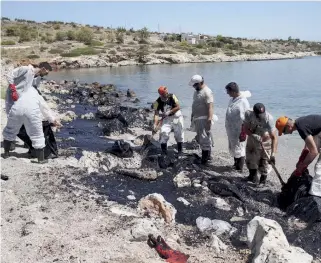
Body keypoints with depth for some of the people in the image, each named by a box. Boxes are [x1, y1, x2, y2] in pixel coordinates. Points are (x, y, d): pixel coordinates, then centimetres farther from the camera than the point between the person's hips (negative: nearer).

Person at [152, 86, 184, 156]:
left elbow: (178, 107, -13)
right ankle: (164, 152, 2)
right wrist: (155, 125, -33)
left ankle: (180, 151, 24)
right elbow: (156, 114, -20)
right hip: (166, 119, 0)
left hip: (177, 117, 0)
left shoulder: (172, 97, -15)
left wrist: (169, 112, -22)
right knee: (163, 133, -13)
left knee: (179, 134, 5)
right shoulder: (158, 102, -15)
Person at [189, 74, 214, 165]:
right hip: (197, 118, 10)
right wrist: (192, 115, 23)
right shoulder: (197, 91, 12)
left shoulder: (207, 92, -18)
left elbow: (210, 107, -23)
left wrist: (209, 120, -28)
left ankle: (204, 159, 6)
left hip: (204, 119, -10)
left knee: (204, 139, -2)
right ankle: (207, 155, 30)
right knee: (200, 138, 17)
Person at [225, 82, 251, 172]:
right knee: (233, 148, 20)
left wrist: (243, 133, -21)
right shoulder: (232, 99, 5)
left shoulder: (243, 102, -21)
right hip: (231, 130, 9)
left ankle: (239, 169, 15)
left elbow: (245, 119, -21)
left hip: (238, 131, -9)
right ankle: (236, 165, 36)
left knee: (239, 149, 3)